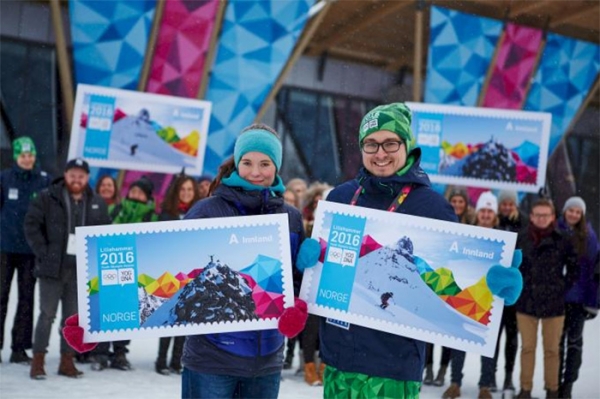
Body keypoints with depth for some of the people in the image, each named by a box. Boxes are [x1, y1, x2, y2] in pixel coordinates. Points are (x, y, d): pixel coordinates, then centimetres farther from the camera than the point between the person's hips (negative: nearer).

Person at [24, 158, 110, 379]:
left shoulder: (97, 203, 7)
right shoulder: (47, 198, -3)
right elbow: (31, 224, -5)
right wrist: (43, 252, -11)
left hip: (81, 269, 3)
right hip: (52, 267, -3)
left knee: (72, 317, 10)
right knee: (47, 314, -1)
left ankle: (67, 361, 18)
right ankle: (38, 361, 8)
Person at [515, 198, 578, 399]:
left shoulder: (562, 241, -6)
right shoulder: (522, 239, -2)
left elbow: (573, 269, 5)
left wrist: (561, 289, 0)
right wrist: (518, 287, 2)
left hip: (554, 304, -1)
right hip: (526, 302, 1)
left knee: (552, 350, 8)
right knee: (527, 348, 9)